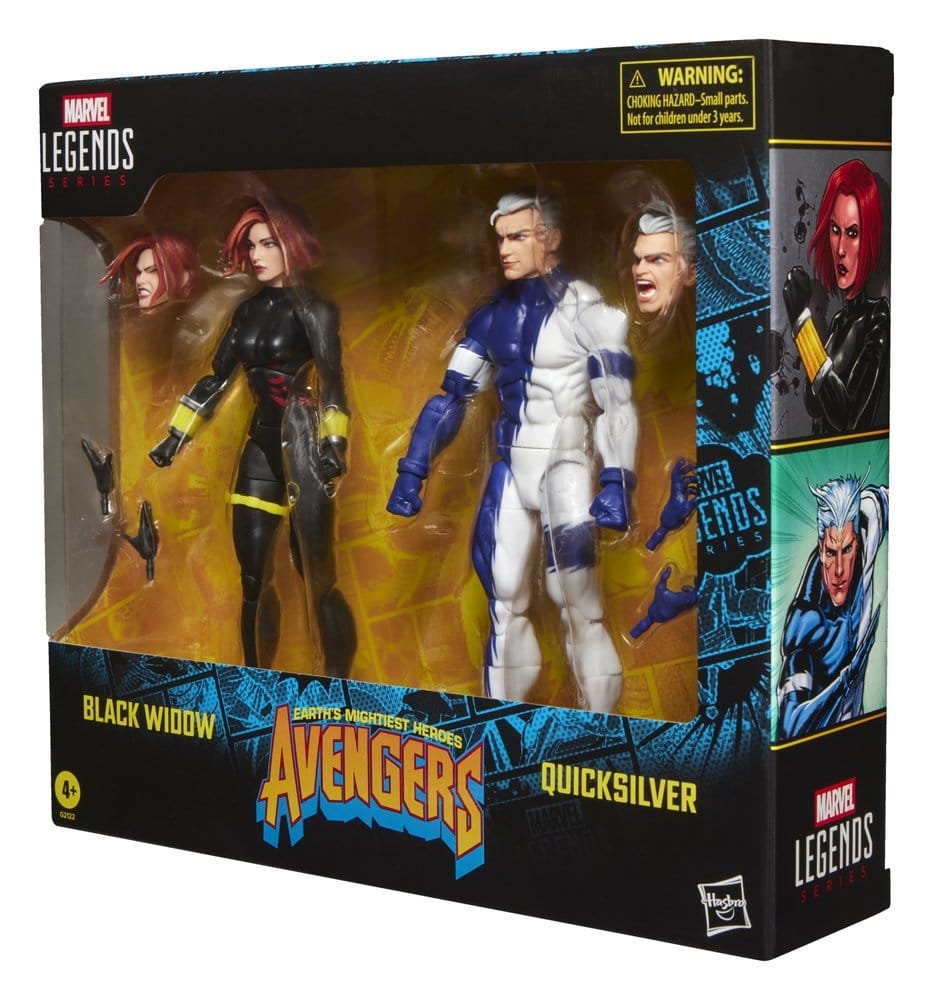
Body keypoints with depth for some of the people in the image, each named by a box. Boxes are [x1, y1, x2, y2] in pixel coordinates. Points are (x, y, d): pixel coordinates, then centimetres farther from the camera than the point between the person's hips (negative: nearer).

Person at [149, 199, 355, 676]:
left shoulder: (312, 310, -4)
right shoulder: (249, 310, 12)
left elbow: (331, 383, -13)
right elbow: (215, 378, 16)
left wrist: (335, 442, -25)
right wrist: (176, 436, 13)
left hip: (303, 447, -6)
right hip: (261, 446, 6)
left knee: (317, 578, -5)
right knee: (252, 578, 6)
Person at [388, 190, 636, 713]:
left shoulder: (583, 310, -10)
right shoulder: (495, 315, 7)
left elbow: (617, 404, -14)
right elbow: (452, 397, 11)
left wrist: (617, 484, -23)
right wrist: (413, 471, 5)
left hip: (565, 463, -6)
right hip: (512, 468, 6)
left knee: (580, 607, -14)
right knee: (506, 605, 8)